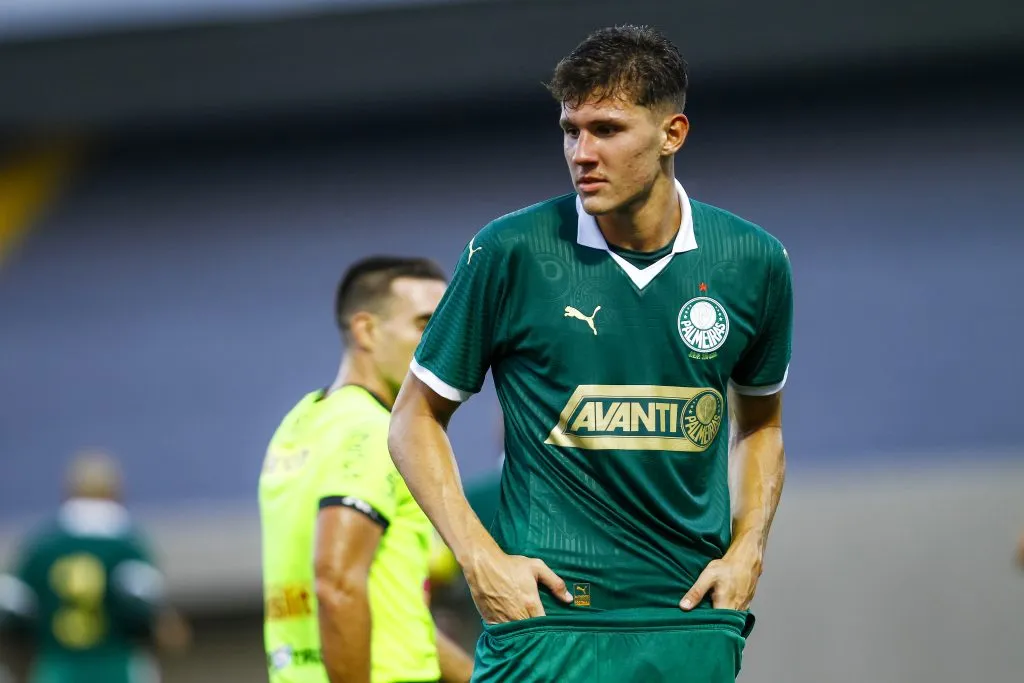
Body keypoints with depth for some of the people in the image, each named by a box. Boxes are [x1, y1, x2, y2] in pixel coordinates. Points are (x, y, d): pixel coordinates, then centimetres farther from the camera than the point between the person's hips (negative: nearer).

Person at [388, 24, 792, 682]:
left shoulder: (753, 262, 3)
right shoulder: (509, 252, -5)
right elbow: (415, 418, 4)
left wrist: (746, 552, 5)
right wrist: (481, 558, -7)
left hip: (694, 622, 3)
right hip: (550, 617, -2)